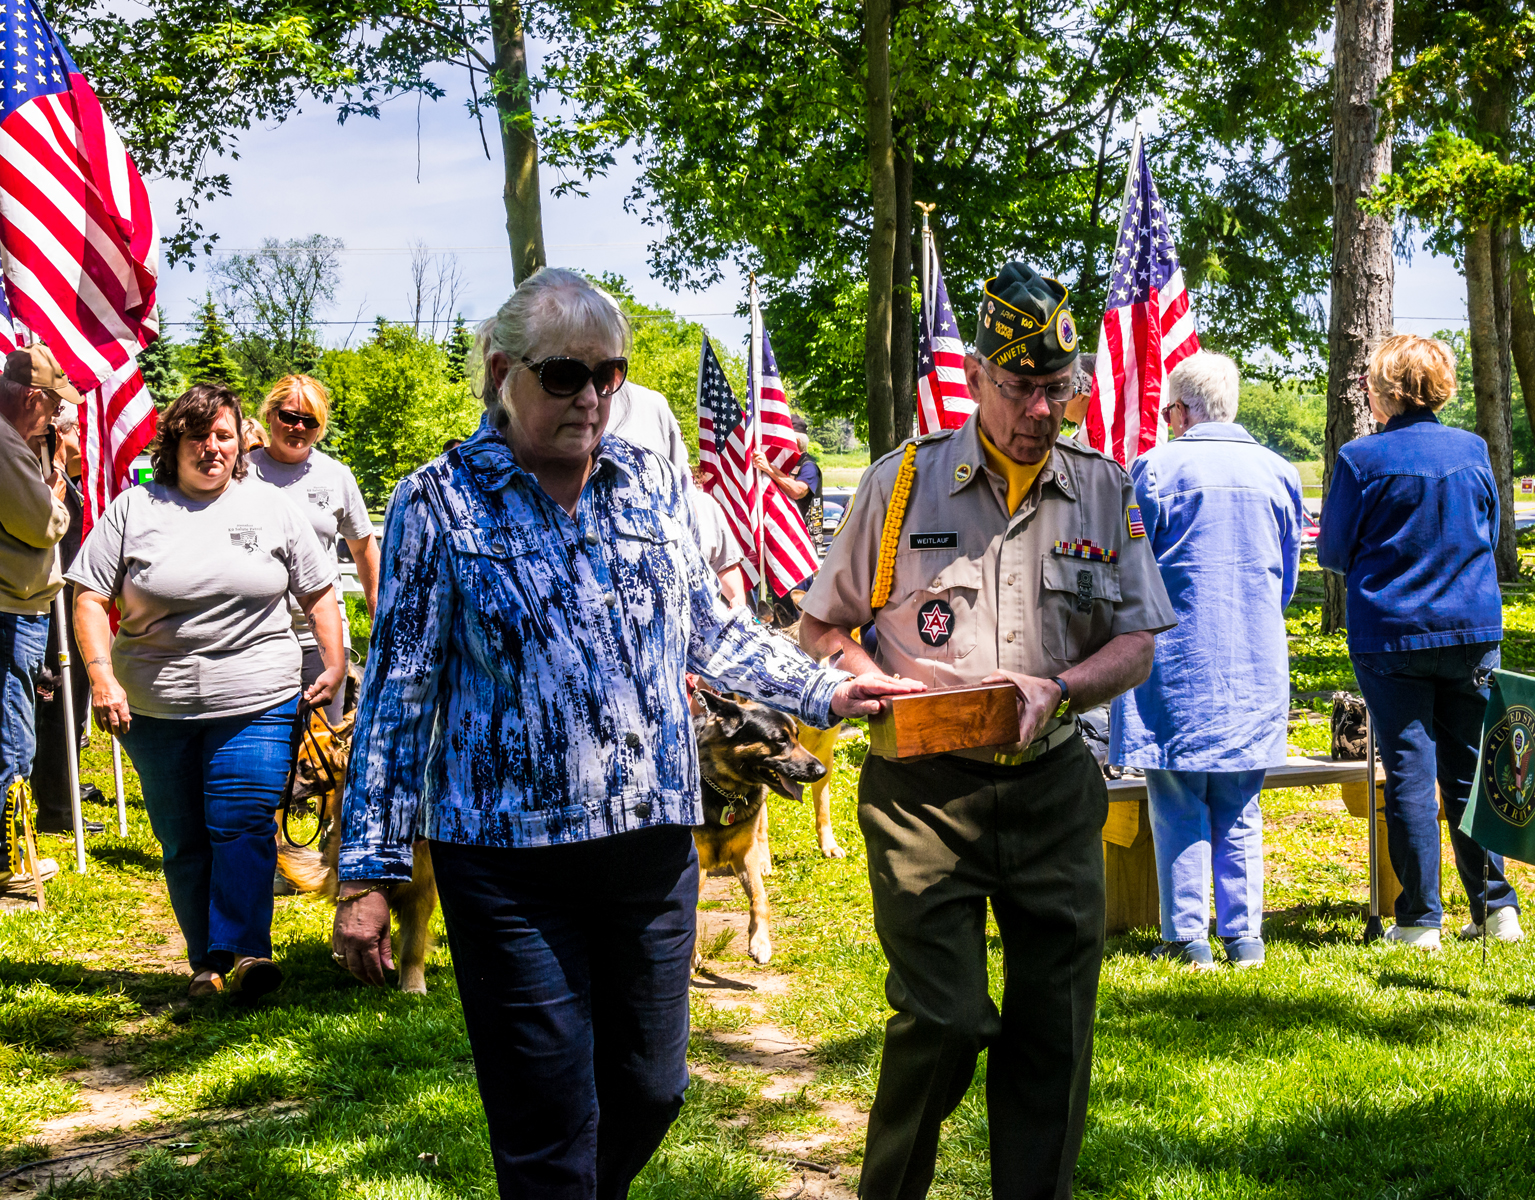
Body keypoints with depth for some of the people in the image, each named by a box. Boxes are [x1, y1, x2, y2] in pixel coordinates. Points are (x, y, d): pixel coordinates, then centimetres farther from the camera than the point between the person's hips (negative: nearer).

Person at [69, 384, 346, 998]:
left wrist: (335, 665, 5)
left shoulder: (269, 506, 8)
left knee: (244, 823, -12)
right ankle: (206, 962, 14)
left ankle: (242, 952, -15)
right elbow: (90, 597, 2)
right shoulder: (134, 509, 4)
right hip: (155, 709, 1)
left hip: (257, 700, -1)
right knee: (183, 842, 6)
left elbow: (318, 590, 14)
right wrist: (102, 676, -9)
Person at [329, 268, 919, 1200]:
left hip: (653, 843, 4)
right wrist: (368, 871, -6)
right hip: (510, 859, -4)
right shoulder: (439, 503, -3)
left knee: (651, 1090, 14)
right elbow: (401, 693, -3)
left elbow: (711, 630, 19)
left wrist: (825, 690, 6)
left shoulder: (656, 485, 8)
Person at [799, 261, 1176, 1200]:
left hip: (1054, 785, 3)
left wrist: (1058, 689, -12)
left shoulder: (1105, 490, 8)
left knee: (1054, 1030, 4)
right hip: (923, 790, -2)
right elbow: (819, 629, 8)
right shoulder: (902, 482, 2)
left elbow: (1137, 645, 8)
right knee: (942, 1019, -9)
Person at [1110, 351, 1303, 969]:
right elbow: (1287, 577, 14)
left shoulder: (1156, 467, -8)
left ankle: (1187, 939, 6)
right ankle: (1244, 937, 13)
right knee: (1239, 808, 11)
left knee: (1178, 807, 4)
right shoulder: (1277, 471, 5)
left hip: (1177, 659, -4)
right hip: (1256, 664, 4)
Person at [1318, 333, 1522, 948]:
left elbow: (1333, 552, -1)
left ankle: (1420, 919, 4)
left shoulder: (1361, 459, -10)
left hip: (1390, 637, -3)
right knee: (1470, 772, 11)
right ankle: (1496, 908, 13)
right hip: (1473, 631, 4)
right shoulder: (1473, 451, 2)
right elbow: (1489, 538, 15)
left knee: (1410, 774, 1)